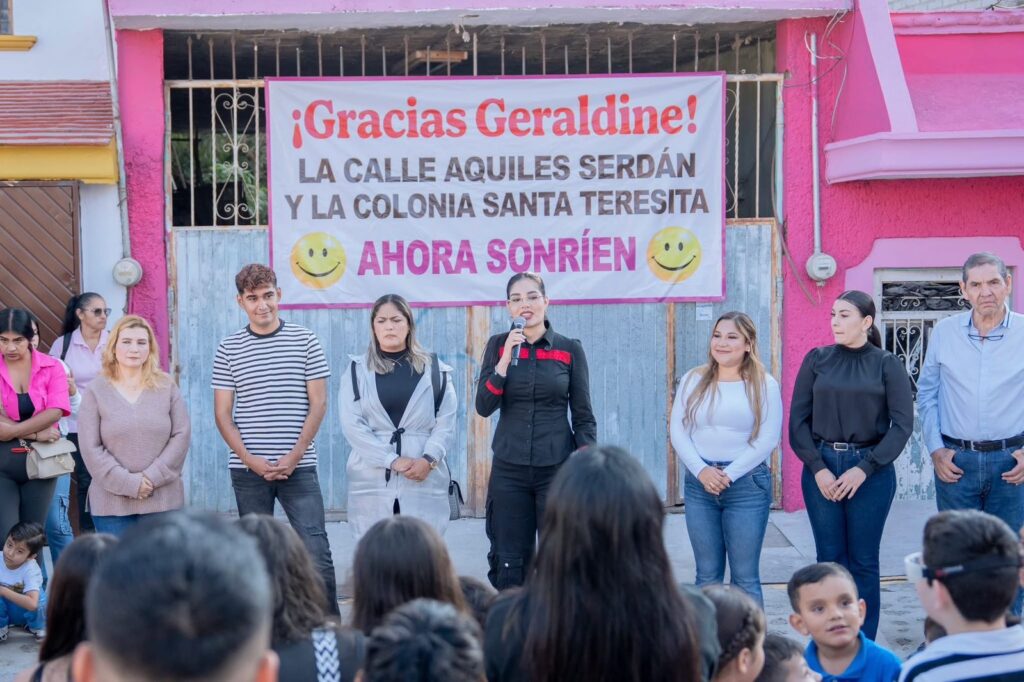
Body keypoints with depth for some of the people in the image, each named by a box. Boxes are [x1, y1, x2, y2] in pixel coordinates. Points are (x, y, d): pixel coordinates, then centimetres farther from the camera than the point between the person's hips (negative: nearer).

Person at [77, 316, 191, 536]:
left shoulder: (166, 387, 7)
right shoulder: (96, 391, 3)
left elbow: (182, 435, 1)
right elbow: (90, 448, -3)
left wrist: (153, 477, -10)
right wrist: (128, 483, -12)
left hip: (162, 499, 1)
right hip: (112, 501, -1)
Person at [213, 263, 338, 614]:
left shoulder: (305, 341, 2)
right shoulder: (228, 349, 5)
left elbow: (318, 404, 0)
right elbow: (223, 414, 4)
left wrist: (294, 456, -9)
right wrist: (250, 459, -10)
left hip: (298, 466, -1)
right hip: (247, 469, 2)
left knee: (317, 552, -7)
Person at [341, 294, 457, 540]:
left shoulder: (435, 370, 12)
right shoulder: (357, 370, 10)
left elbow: (446, 424, 6)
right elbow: (352, 425, -1)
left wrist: (428, 459, -13)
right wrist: (392, 460, -11)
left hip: (424, 480, 0)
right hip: (372, 481, 0)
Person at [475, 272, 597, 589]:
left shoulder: (570, 350, 1)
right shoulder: (498, 345, 4)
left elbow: (583, 416, 4)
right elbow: (483, 407, -4)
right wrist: (506, 360, -14)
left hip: (557, 467, -1)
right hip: (509, 468, 1)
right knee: (508, 565, 3)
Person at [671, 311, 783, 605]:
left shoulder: (764, 384, -1)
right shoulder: (693, 380, 7)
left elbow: (767, 440, -6)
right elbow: (678, 431, 4)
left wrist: (728, 475, -12)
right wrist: (701, 470, -10)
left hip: (747, 484, -3)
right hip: (699, 482, 3)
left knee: (745, 577, 1)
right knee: (707, 575, 9)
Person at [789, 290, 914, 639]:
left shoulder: (887, 364, 1)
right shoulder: (817, 360, 4)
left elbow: (903, 424, -5)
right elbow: (798, 419, 2)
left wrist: (864, 470, -12)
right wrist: (818, 469, -9)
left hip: (871, 471, -1)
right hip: (821, 468, 2)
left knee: (863, 562, 4)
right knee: (829, 559, 6)